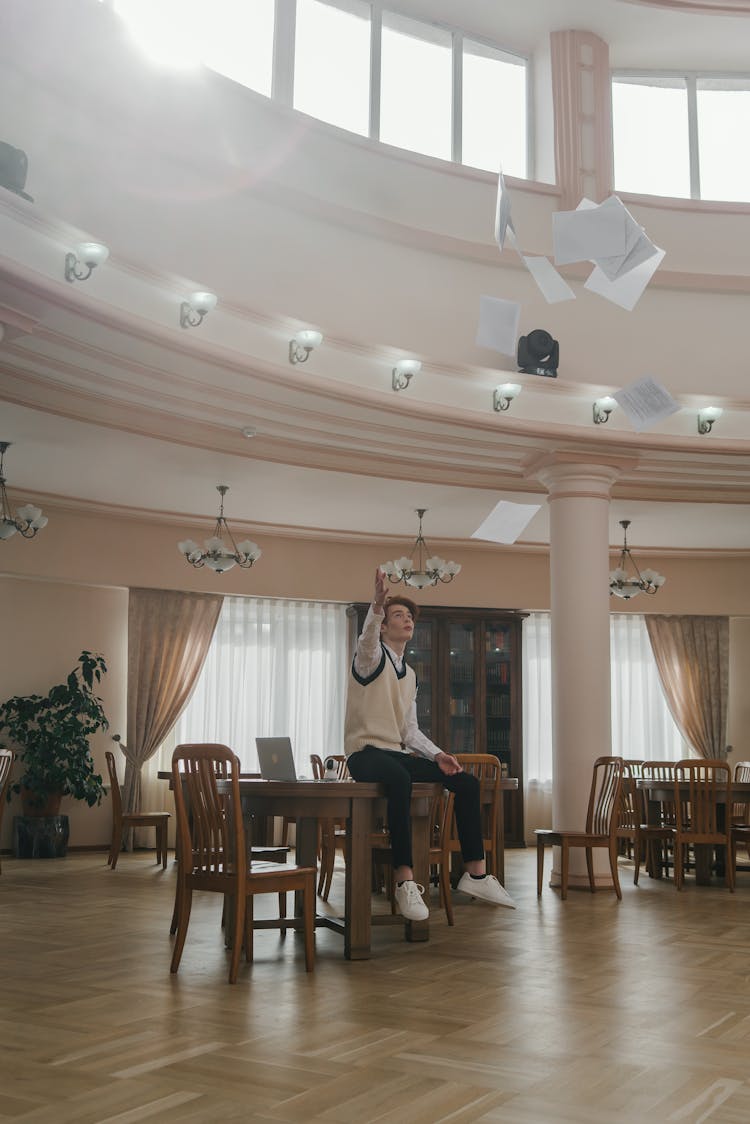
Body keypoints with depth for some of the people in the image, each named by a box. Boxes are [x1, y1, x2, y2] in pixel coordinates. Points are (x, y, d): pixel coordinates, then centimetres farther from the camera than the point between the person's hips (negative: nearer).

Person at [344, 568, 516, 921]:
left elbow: (410, 730, 16)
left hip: (398, 753, 8)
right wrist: (376, 606, -46)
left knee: (467, 782, -7)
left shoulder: (409, 675, 20)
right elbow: (367, 639, -27)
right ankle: (405, 879, -38)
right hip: (365, 752, -7)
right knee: (400, 780, -40)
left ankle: (475, 873, -4)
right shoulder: (372, 658, -1)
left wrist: (437, 755, -1)